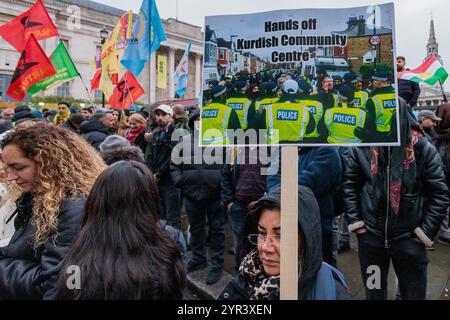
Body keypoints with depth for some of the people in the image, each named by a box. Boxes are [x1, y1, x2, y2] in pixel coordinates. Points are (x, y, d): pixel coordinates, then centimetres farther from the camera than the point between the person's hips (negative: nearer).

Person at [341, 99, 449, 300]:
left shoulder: (423, 149, -9)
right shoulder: (363, 146, -6)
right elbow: (350, 184, 4)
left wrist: (427, 231, -6)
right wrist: (354, 220, -1)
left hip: (409, 238, -1)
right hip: (370, 235, 1)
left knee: (414, 293, 16)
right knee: (373, 293, 19)